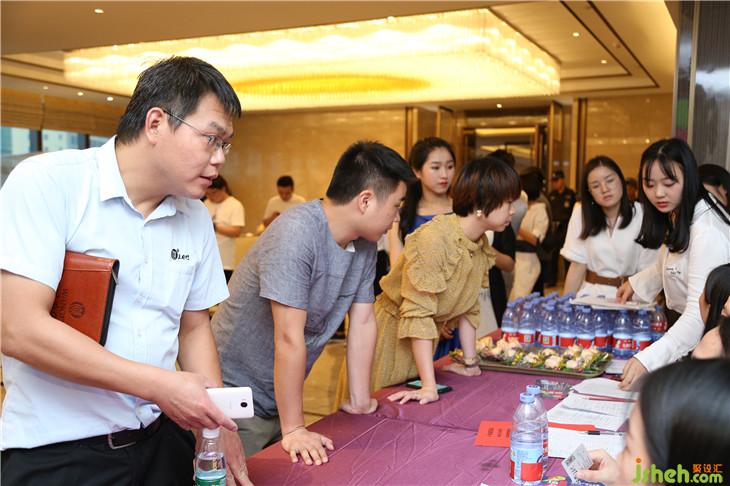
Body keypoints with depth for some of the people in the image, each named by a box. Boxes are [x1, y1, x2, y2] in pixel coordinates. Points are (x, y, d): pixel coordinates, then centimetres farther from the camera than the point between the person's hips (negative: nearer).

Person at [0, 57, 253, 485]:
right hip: (56, 450, -5)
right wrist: (160, 385, -22)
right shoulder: (47, 184, -15)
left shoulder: (196, 216, 3)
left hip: (162, 439, 6)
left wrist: (219, 424, -1)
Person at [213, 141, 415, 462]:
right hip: (237, 394, -7)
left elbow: (363, 322, 3)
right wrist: (293, 429, -22)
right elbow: (290, 338, -27)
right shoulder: (297, 234, -27)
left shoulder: (365, 243, -2)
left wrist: (361, 401, 5)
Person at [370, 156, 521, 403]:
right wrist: (429, 386, -30)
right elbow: (418, 313, -28)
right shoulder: (433, 238, -26)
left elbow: (468, 307, 9)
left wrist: (470, 363, 6)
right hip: (391, 334, -7)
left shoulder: (481, 245, 1)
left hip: (423, 341, 7)